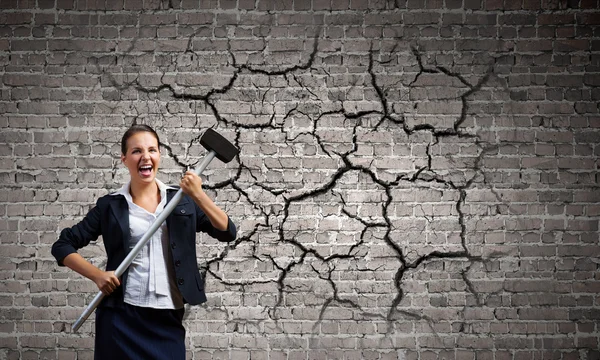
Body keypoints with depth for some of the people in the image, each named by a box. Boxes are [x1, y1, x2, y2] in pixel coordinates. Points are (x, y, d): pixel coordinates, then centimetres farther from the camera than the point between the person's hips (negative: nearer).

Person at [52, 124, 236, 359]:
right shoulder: (110, 206, 2)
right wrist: (98, 275, -7)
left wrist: (198, 195, -16)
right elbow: (63, 246, 7)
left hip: (168, 318, 1)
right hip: (122, 317, -1)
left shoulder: (181, 199, 6)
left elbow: (227, 233, -4)